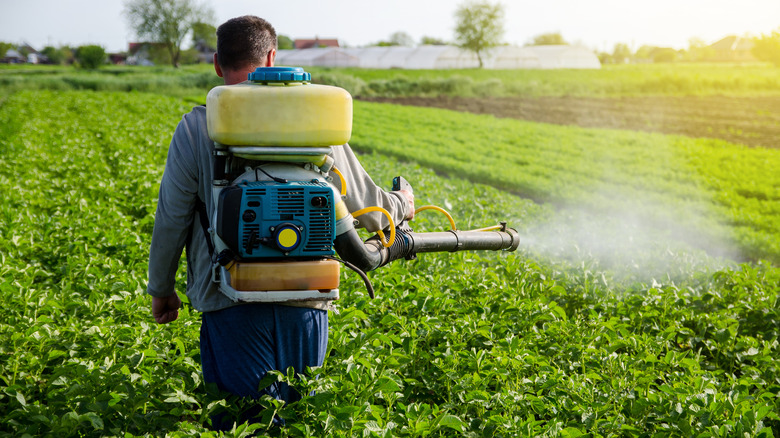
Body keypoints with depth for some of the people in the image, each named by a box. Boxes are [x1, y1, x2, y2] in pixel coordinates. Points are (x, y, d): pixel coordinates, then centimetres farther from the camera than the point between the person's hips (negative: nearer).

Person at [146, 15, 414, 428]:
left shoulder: (197, 127, -1)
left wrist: (161, 289, 16)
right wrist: (401, 204, 32)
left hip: (231, 301, -2)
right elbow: (364, 205, 10)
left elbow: (171, 220, 1)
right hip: (305, 299, 2)